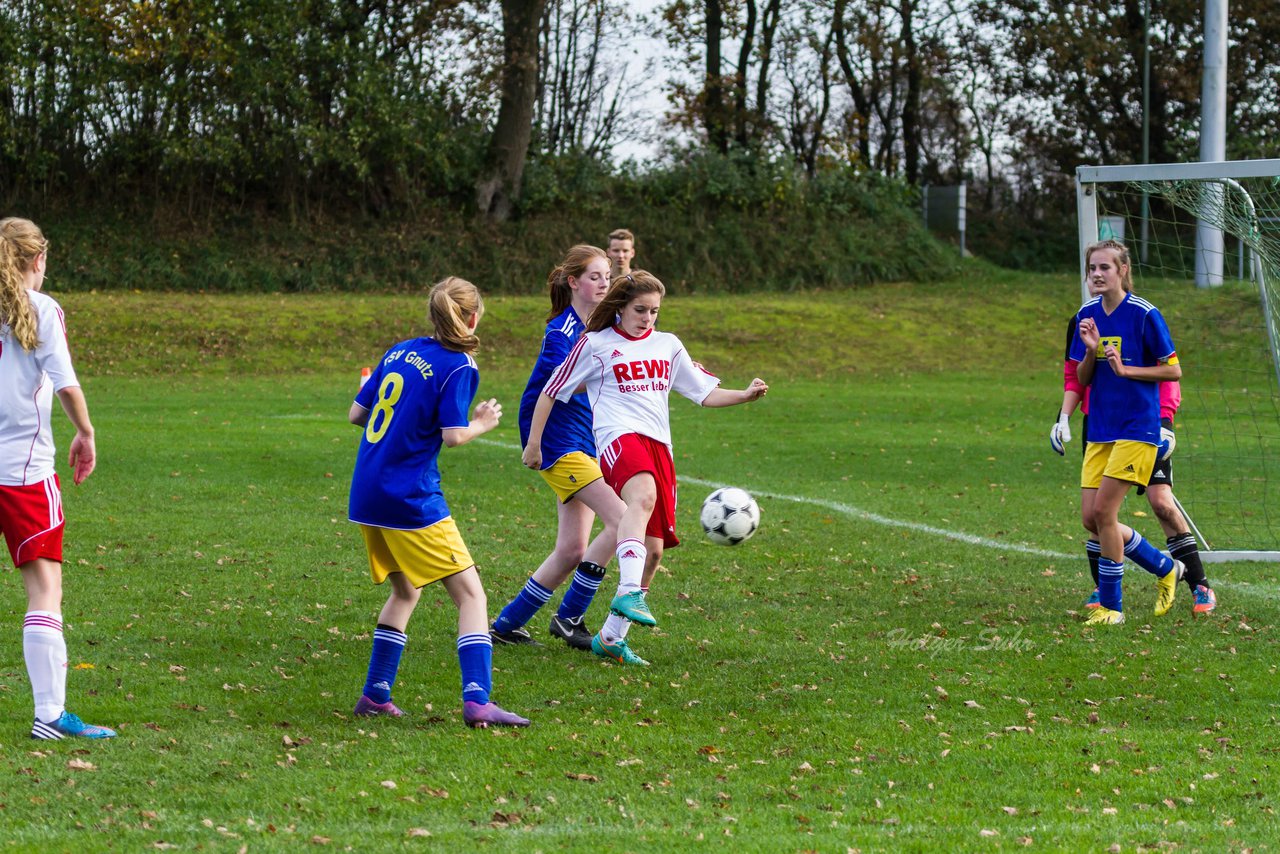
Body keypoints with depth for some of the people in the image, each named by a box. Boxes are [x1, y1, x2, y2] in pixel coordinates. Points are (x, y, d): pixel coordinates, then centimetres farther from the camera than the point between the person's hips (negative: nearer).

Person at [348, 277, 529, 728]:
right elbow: (453, 435, -16)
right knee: (470, 592, -4)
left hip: (366, 498, 8)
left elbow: (356, 414, 14)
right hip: (411, 499, -7)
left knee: (405, 591, 24)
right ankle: (477, 700, -18)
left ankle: (375, 695, 23)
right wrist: (482, 423, 3)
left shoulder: (400, 352, 12)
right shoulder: (458, 367, -9)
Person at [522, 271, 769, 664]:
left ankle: (611, 636, 11)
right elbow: (551, 392, 12)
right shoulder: (595, 344, 8)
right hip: (620, 437, -6)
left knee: (653, 550, 0)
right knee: (643, 496, -39)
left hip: (659, 447, 6)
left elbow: (705, 392, 21)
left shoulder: (668, 345, 20)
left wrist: (745, 395, 4)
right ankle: (628, 594, -55)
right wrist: (534, 444, 10)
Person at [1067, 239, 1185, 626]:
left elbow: (1174, 370, -7)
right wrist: (1091, 351, -9)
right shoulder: (1087, 315, 7)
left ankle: (1111, 606, 0)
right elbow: (1082, 379, 11)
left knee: (1103, 511, -13)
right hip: (1100, 430, 7)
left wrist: (1124, 369, -17)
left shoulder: (1144, 314, -10)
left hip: (1136, 429, -7)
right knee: (1091, 517, 2)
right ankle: (1166, 569, 22)